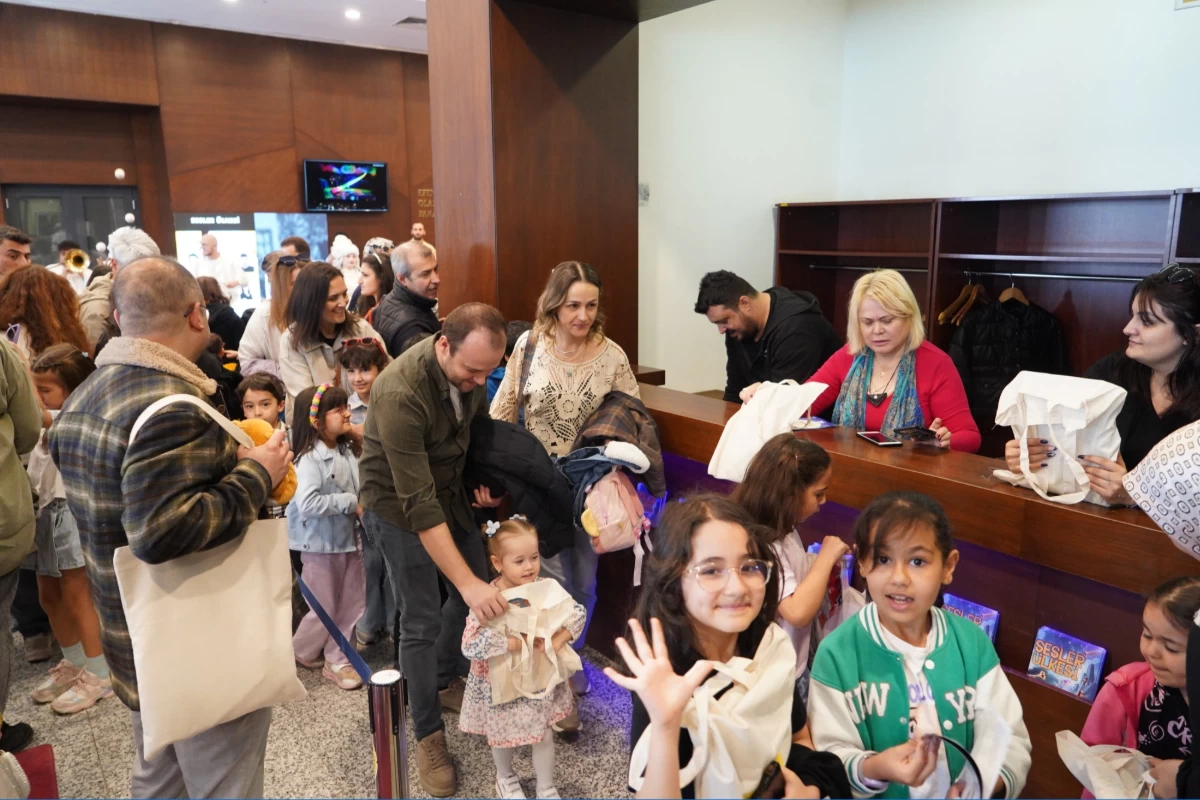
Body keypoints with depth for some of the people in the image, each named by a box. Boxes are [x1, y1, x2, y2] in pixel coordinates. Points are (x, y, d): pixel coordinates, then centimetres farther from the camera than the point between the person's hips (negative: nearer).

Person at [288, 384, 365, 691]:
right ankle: (300, 653, 31)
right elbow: (307, 503, -30)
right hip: (321, 543, -7)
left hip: (348, 538, 7)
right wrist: (351, 502, -24)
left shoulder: (346, 452, 3)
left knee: (350, 605, 12)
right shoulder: (310, 459, -20)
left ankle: (336, 660, 25)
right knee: (325, 608, 6)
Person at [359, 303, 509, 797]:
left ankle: (446, 682, 39)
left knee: (475, 592, 13)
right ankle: (428, 734, 18)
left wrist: (488, 479, -5)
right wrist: (468, 581, -38)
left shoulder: (470, 370, -15)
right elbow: (417, 504, -36)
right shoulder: (400, 393, -35)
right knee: (421, 622, -3)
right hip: (398, 503, -6)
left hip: (450, 491, 7)